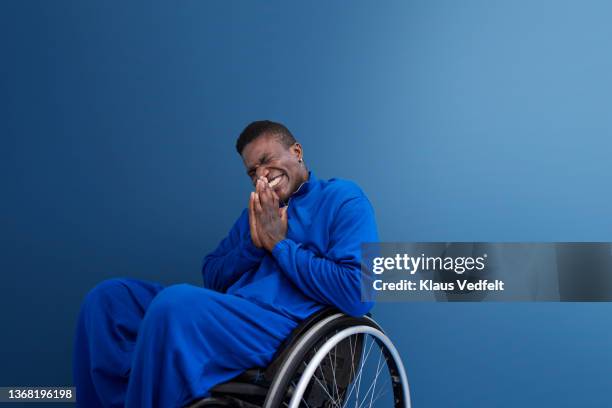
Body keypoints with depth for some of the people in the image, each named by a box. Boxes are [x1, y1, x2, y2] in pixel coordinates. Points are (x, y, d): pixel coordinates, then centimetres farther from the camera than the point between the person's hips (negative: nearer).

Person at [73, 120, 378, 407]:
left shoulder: (342, 198, 3)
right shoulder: (258, 210, 25)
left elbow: (359, 292, -12)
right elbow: (212, 278, 20)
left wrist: (279, 244, -7)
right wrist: (253, 245, 1)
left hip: (285, 325, -7)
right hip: (225, 318, 8)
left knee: (175, 302, -32)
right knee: (108, 297, -4)